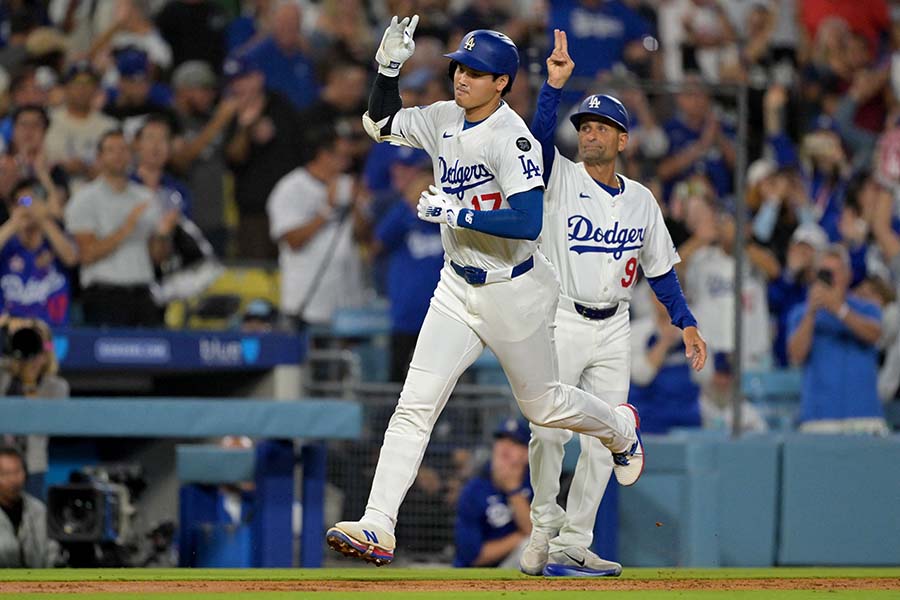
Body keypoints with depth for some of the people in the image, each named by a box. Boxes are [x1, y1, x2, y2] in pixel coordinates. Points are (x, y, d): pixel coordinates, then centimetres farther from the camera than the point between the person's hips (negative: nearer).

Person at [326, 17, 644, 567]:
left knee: (543, 405, 14)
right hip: (459, 289, 6)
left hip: (515, 292, -6)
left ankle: (621, 428, 46)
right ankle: (379, 526, -13)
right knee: (415, 404, -7)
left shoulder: (512, 139, -22)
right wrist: (390, 66, -1)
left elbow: (529, 222, -31)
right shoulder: (444, 121, 1)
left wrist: (456, 214, -30)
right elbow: (381, 123, 15)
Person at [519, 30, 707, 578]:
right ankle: (545, 527, 9)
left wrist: (687, 324, 7)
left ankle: (572, 546, 3)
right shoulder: (560, 178, -1)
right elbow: (539, 136, -21)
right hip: (560, 322, -4)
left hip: (614, 329, 4)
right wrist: (556, 84, -32)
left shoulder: (642, 199, 10)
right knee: (549, 432, -12)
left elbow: (661, 268, 15)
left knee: (604, 439, 0)